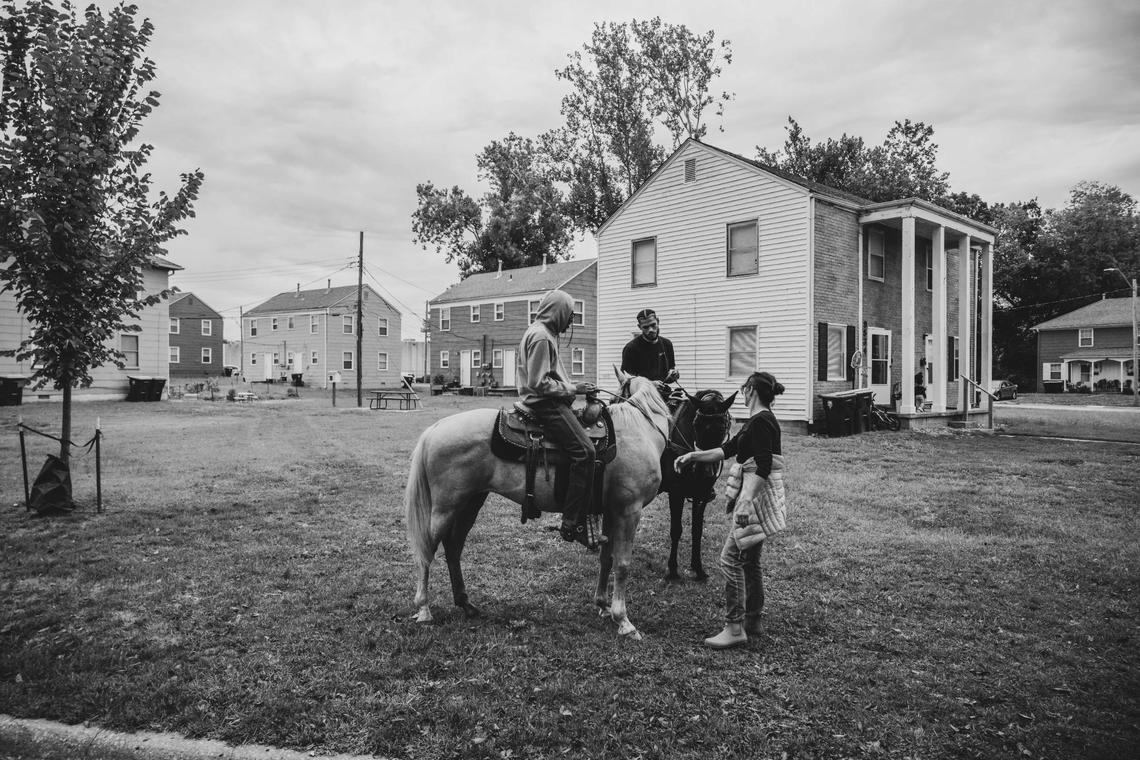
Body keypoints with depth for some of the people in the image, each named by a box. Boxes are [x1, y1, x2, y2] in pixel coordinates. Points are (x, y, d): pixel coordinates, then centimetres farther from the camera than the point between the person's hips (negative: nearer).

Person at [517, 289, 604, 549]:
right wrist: (572, 388, -13)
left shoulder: (541, 332, 20)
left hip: (550, 401, 11)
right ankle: (573, 524, -21)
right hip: (545, 404, -11)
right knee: (584, 450, -21)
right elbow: (539, 383, -20)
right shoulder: (541, 336, -14)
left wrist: (571, 388, 17)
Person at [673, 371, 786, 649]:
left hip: (758, 496, -10)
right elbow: (728, 450, 20)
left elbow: (763, 466, -24)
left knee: (731, 558, -8)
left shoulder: (761, 422, -15)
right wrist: (693, 456, 16)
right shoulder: (758, 421, 16)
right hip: (758, 495, 10)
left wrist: (746, 502, -27)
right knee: (750, 560, 16)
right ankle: (752, 621, 26)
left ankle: (734, 628, -4)